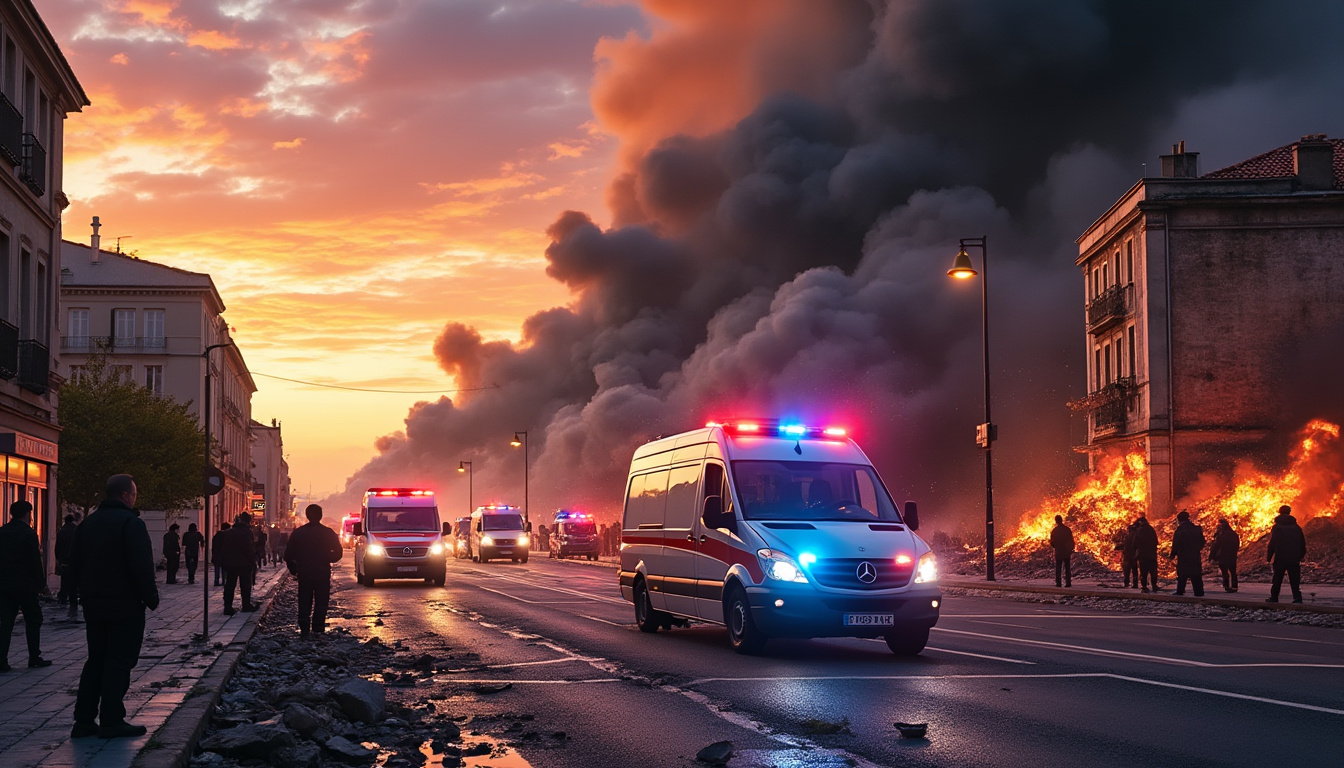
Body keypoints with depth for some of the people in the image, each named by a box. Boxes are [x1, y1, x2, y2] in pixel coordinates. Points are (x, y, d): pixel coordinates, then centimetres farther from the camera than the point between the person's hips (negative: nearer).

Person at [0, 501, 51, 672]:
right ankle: (34, 657, 11)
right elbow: (36, 561, -13)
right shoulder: (29, 534, -11)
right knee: (33, 621, 8)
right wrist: (41, 582, -3)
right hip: (26, 585, -5)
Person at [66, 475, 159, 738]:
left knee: (96, 660, 14)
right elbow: (141, 566, -20)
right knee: (119, 662, -2)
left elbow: (74, 561, 15)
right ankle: (111, 721, -2)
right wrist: (151, 598, -10)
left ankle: (83, 721, 11)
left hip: (93, 604, 8)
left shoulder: (89, 522, 11)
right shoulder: (131, 523, -14)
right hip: (125, 606, -7)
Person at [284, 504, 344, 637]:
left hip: (304, 573, 1)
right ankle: (318, 629, 0)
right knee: (321, 602, 6)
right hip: (323, 574, -1)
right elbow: (338, 553, -1)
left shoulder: (298, 532, 0)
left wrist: (293, 569, 14)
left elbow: (288, 555, 2)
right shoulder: (328, 533, -5)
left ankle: (304, 629, 1)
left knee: (304, 602, 9)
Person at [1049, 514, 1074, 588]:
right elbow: (1071, 541, 0)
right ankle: (1068, 583, 2)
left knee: (1058, 569, 7)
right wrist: (1071, 549, 14)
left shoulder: (1054, 530, -6)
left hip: (1058, 552, -1)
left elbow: (1052, 542, 0)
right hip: (1067, 552, 1)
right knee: (1067, 568, 8)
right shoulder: (1067, 529, -4)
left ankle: (1058, 583, 1)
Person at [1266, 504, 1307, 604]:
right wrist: (1301, 555, 21)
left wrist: (1269, 557, -2)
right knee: (1295, 580, 3)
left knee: (1277, 580, 7)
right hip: (1294, 558, 3)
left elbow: (1272, 543, -8)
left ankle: (1274, 598, 10)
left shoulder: (1277, 527, -5)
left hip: (1280, 558, -3)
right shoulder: (1296, 527, 7)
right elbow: (1303, 543, 11)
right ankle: (1297, 597, -8)